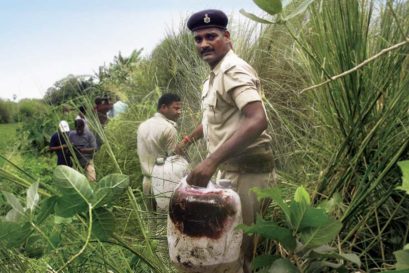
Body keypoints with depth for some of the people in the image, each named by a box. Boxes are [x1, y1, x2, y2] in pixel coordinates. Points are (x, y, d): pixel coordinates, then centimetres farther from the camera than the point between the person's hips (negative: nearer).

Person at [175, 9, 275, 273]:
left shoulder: (234, 70, -17)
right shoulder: (215, 74, 15)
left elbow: (258, 121, -32)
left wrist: (211, 162, -36)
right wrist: (189, 140, 34)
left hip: (246, 170, -9)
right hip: (230, 167, 9)